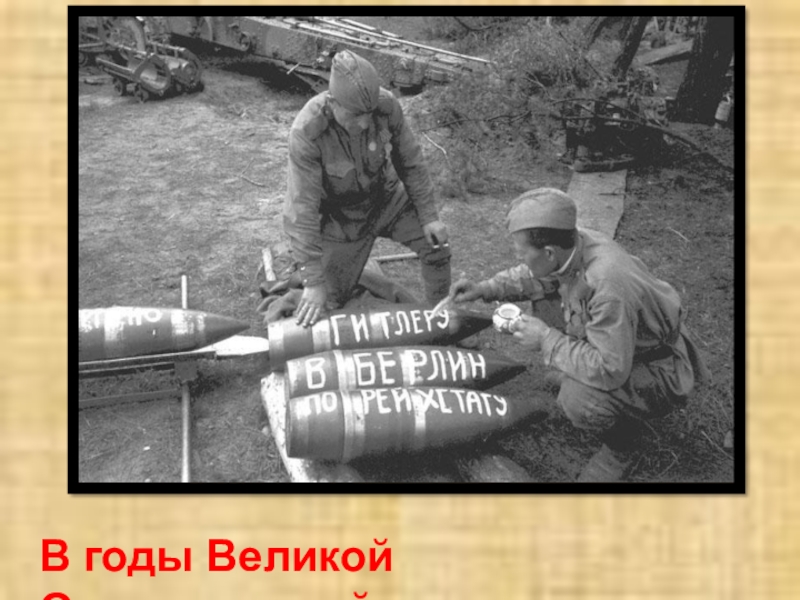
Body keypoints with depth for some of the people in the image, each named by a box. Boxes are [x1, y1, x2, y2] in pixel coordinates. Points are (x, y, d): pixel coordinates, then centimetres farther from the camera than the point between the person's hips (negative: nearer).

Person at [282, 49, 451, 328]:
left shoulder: (387, 106, -25)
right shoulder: (306, 133, -35)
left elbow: (410, 161, -7)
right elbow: (303, 206, -31)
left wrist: (428, 216, -6)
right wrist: (313, 281, -30)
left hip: (386, 197, 3)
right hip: (339, 216, -3)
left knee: (436, 243, -8)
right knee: (329, 298, 5)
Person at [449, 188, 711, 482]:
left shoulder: (607, 286, -40)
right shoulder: (573, 245, -15)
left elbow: (609, 370, -35)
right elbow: (535, 276, 8)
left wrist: (546, 339, -27)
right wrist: (486, 288, -4)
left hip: (661, 376, -8)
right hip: (620, 346, 8)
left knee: (578, 400, -30)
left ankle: (624, 442, 3)